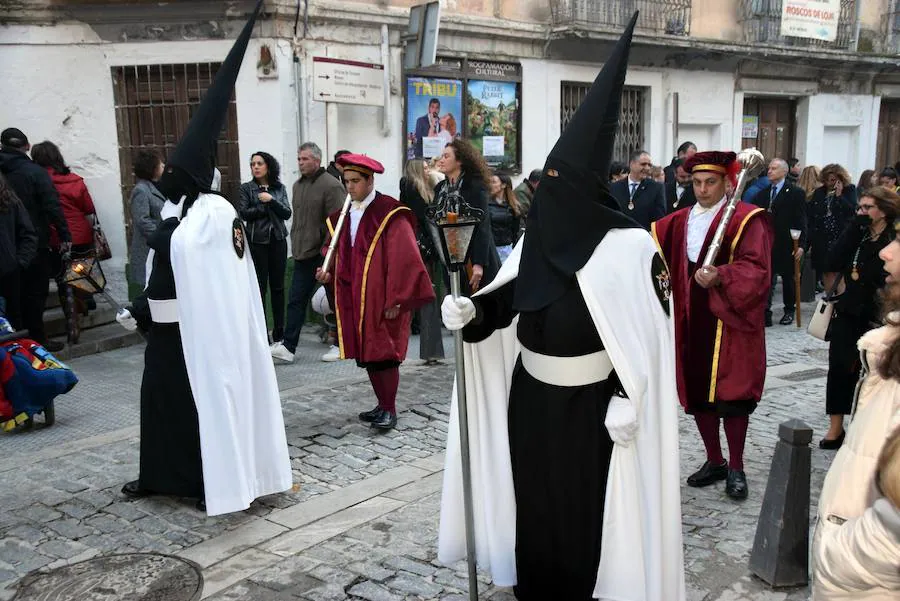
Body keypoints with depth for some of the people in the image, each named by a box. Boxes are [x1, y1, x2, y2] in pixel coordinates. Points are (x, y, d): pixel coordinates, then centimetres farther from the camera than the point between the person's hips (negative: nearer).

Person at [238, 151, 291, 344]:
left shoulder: (280, 188, 8)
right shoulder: (246, 188, 2)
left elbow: (287, 213, 0)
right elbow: (243, 213, -8)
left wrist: (271, 200, -14)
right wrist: (268, 209, -7)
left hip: (278, 240, 3)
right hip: (257, 241, -3)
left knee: (278, 286, 8)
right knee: (259, 287, -2)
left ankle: (279, 332, 16)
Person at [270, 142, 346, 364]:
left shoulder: (331, 185, -12)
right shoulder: (298, 185, 14)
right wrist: (296, 246, 17)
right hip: (303, 254, 7)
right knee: (296, 300, 5)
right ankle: (288, 347, 7)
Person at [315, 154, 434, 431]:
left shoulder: (389, 214, -11)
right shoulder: (342, 216, 11)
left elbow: (404, 258, -15)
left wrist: (395, 300, -18)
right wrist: (329, 274, -2)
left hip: (383, 300, -7)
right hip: (355, 299, 7)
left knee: (384, 354, -3)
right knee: (367, 354, 11)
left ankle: (389, 410, 9)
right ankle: (382, 404, 25)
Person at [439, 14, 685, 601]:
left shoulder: (632, 246, -14)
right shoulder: (540, 235, 2)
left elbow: (647, 332, -13)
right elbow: (506, 296, 5)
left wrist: (626, 400, -17)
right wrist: (469, 310, -15)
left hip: (591, 401, -5)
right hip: (531, 394, 6)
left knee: (585, 505, 6)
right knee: (533, 498, 15)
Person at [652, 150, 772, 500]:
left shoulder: (746, 219, -5)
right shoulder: (679, 222, 12)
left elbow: (755, 268, -14)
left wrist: (720, 276, -29)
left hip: (728, 320, -5)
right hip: (691, 320, 5)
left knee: (731, 394, -2)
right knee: (697, 393, 9)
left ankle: (736, 468, 13)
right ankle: (714, 462, 24)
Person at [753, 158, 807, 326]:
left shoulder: (796, 192, -3)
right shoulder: (763, 193, 8)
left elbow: (801, 220, -6)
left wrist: (801, 245, -12)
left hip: (786, 245, -2)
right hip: (766, 242, 3)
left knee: (788, 278, 12)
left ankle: (789, 311, 27)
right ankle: (765, 313, -1)